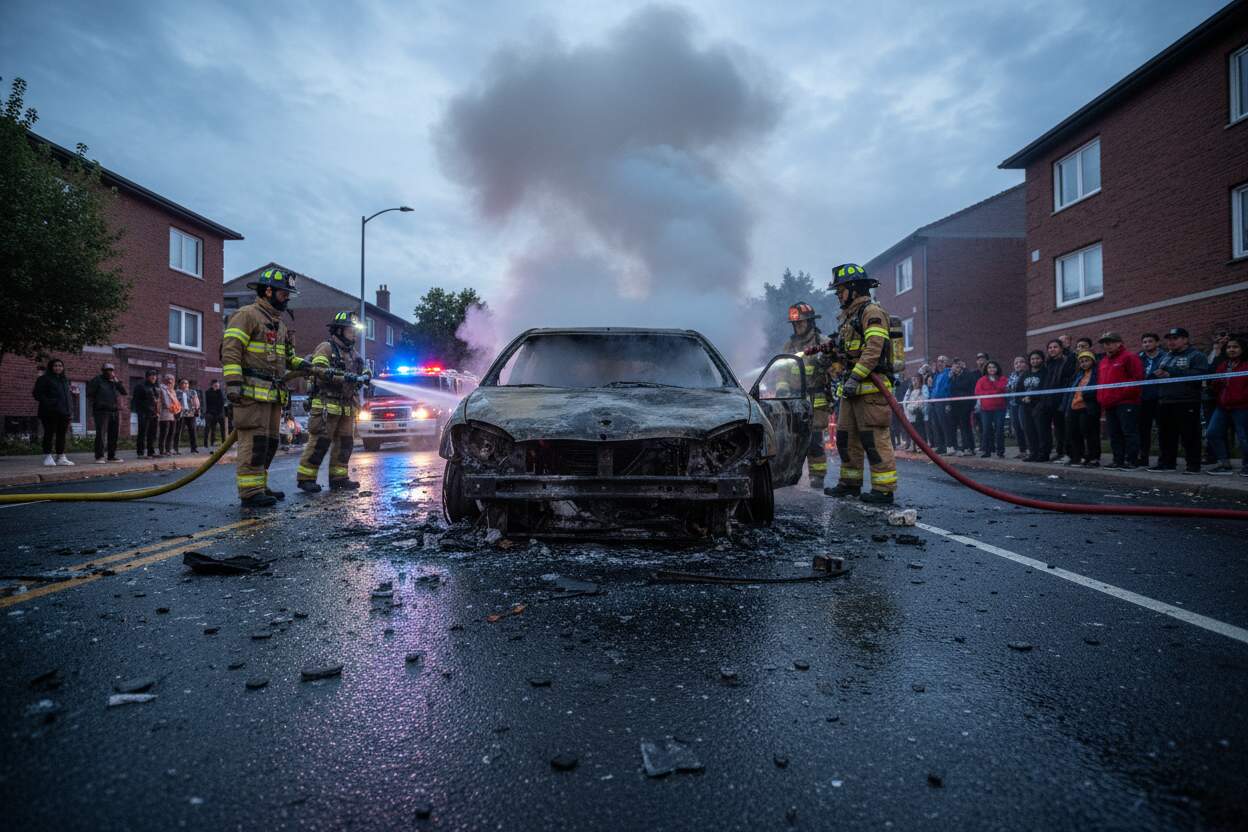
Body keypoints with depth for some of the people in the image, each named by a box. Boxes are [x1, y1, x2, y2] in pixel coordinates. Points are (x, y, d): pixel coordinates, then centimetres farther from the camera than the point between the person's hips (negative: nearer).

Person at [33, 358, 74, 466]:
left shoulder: (65, 380, 20)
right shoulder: (44, 379, 1)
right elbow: (37, 393, -5)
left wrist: (70, 409, 12)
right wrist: (48, 403, -17)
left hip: (63, 412, 6)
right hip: (50, 413, -6)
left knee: (62, 435, 7)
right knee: (49, 434, -4)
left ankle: (61, 457, 12)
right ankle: (47, 457, 0)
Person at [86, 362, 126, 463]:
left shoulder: (114, 382, 19)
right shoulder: (97, 380, 0)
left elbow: (123, 392, 8)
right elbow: (89, 394, -5)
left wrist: (116, 381, 2)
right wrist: (96, 404, -9)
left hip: (113, 411, 7)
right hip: (101, 411, -7)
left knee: (113, 434, 8)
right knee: (101, 434, -11)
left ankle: (111, 456, 15)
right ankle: (99, 456, -11)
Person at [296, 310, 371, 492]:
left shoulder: (352, 353, 20)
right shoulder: (326, 348, -6)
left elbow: (362, 371, 23)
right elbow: (320, 370, -20)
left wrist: (364, 376, -1)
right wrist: (345, 377, -26)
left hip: (346, 406, 8)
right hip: (327, 404, -8)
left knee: (345, 442, 8)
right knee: (321, 441, -9)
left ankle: (339, 477, 15)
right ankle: (305, 477, -1)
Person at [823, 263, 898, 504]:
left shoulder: (872, 312, -8)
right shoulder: (847, 316, 23)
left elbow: (874, 349, -20)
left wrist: (855, 377, -25)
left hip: (871, 386, -10)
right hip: (852, 386, 10)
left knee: (874, 438, -10)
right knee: (846, 436, 13)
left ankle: (884, 489, -7)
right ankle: (850, 482, 22)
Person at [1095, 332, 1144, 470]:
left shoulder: (1129, 357, -3)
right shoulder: (1103, 362, 21)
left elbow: (1137, 378, -11)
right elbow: (1101, 382, 24)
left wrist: (1124, 394, -15)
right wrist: (1101, 399, 12)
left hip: (1126, 403, -8)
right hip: (1109, 405, 8)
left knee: (1129, 432, -6)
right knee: (1114, 434, 8)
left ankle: (1132, 461, -3)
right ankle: (1118, 460, 12)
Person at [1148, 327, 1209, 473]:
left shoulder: (1196, 355, -2)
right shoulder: (1166, 357, 21)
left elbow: (1199, 374, -18)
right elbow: (1153, 376, 25)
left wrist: (1171, 375, -17)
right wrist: (1157, 374, 0)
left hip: (1186, 403, -7)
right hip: (1164, 402, 7)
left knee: (1189, 435, -4)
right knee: (1165, 435, 10)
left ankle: (1193, 465, 2)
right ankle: (1166, 462, 18)